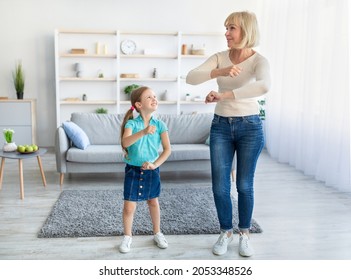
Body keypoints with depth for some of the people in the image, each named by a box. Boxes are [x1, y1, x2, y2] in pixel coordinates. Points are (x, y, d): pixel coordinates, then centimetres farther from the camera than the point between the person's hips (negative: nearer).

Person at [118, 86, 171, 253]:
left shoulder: (160, 125, -7)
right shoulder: (132, 123, -12)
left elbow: (167, 149, -9)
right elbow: (125, 142, -31)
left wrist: (155, 164, -21)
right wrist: (143, 132, -45)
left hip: (151, 170, 2)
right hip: (133, 170, -2)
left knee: (153, 202, 17)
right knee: (129, 207, 1)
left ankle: (157, 233, 35)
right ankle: (127, 236, 23)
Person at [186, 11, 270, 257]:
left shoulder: (259, 60, -10)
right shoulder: (219, 58, 0)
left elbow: (264, 86, -33)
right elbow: (191, 78, -13)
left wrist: (224, 95, -37)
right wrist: (220, 72, -29)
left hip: (250, 127, -2)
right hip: (221, 127, 3)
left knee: (244, 185, 6)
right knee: (220, 185, 2)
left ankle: (244, 234, 27)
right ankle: (226, 232, 24)